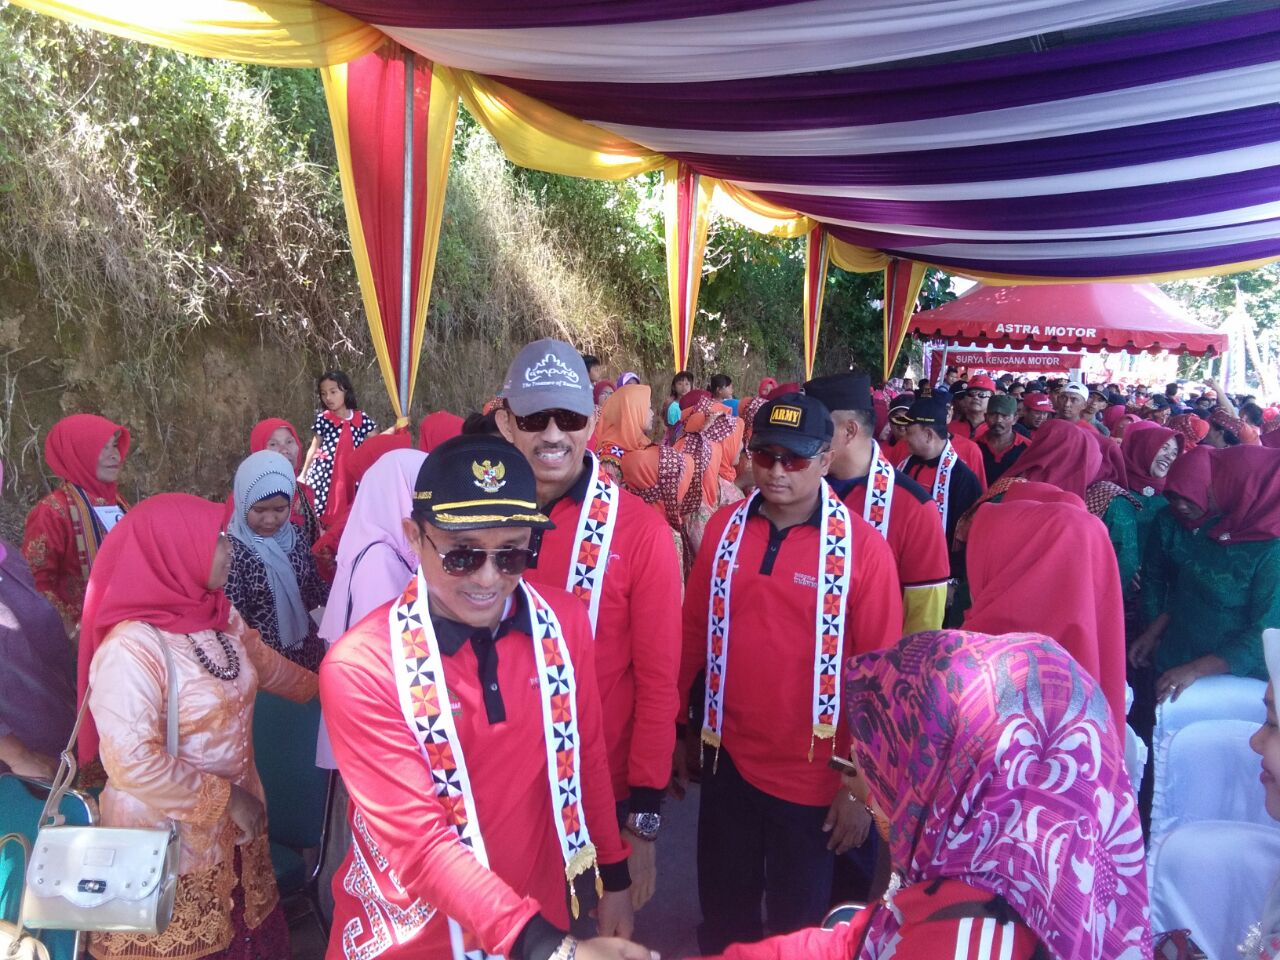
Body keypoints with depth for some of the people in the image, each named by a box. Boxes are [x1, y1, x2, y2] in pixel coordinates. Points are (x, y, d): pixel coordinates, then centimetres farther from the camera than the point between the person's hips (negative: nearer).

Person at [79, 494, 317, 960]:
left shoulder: (221, 617, -2)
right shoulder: (132, 647, -25)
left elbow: (268, 665, 17)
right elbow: (132, 763, -28)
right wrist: (226, 799, -19)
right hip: (171, 839, -7)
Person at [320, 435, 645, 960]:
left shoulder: (563, 621, -11)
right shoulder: (361, 667, -23)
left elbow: (586, 756, 1)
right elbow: (418, 843, -25)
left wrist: (614, 876, 7)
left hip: (541, 913, 3)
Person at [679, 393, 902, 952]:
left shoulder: (862, 547, -15)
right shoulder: (725, 528, -3)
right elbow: (694, 632, 5)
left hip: (813, 776, -3)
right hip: (728, 760, 3)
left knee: (799, 925, 18)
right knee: (722, 913, 22)